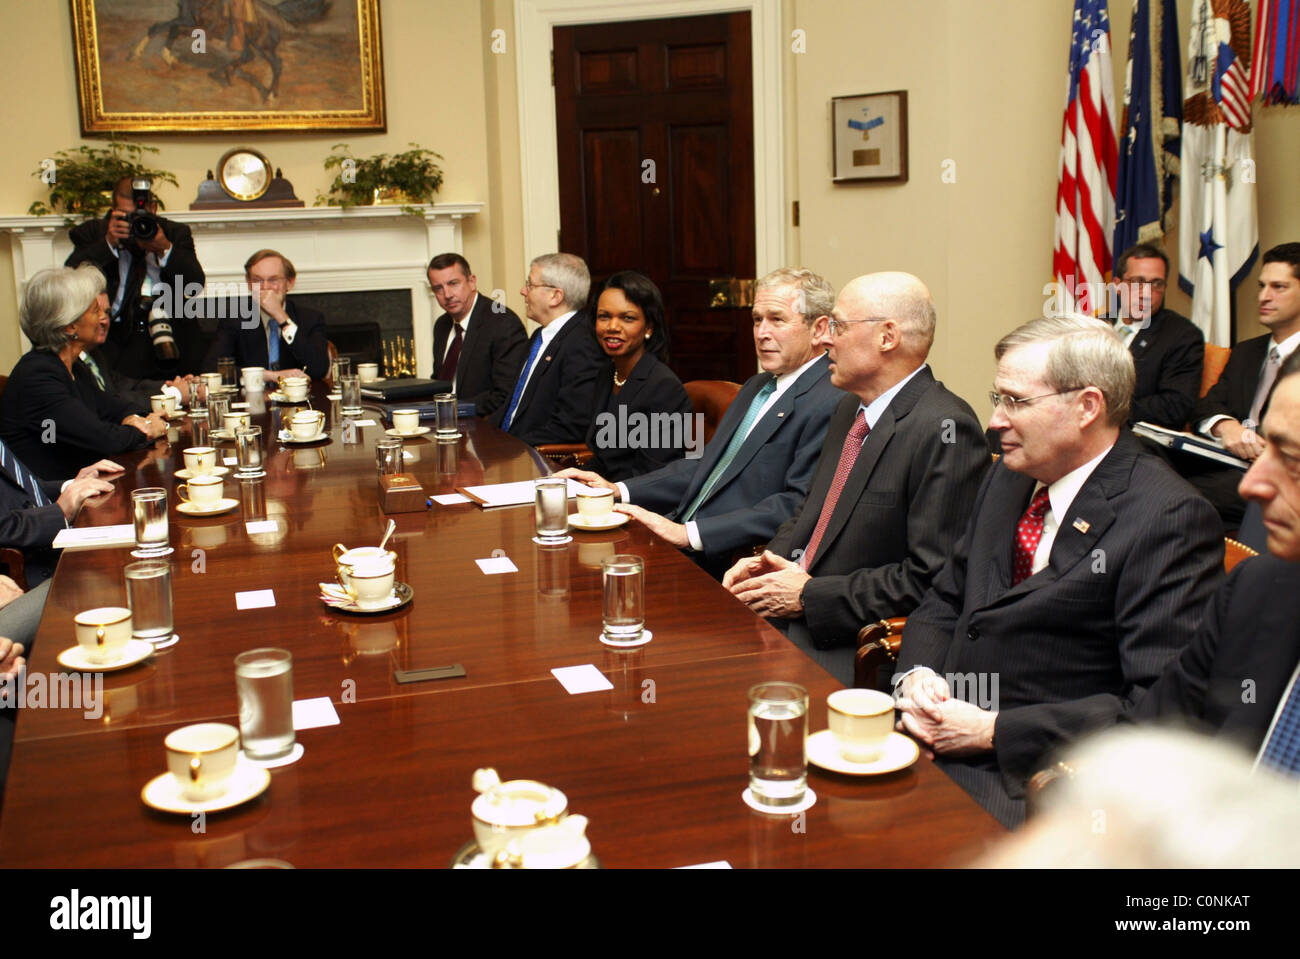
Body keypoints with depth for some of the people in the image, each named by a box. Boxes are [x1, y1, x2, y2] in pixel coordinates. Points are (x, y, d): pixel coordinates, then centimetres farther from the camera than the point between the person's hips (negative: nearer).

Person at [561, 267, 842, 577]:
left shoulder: (832, 404, -11)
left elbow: (799, 506, -20)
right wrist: (618, 490, 8)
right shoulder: (757, 386, 21)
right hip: (682, 543, 8)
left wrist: (690, 533, -25)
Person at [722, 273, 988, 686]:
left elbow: (931, 579, -21)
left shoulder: (944, 430, -17)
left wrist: (810, 594, -15)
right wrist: (770, 560, 3)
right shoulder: (852, 408, 12)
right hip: (792, 619, 9)